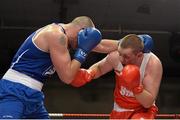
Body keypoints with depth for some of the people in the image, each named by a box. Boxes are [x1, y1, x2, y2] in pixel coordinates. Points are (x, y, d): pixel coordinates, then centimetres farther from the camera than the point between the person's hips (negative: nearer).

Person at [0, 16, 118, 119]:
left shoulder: (62, 33, 14)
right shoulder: (56, 35, -16)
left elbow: (100, 45, 24)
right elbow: (67, 76, -15)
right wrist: (83, 50, -7)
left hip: (31, 95, 10)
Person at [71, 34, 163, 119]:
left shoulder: (153, 64, -25)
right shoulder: (115, 56, -18)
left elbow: (148, 103, -23)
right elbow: (99, 68, 6)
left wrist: (136, 87, -39)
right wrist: (87, 74, -14)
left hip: (143, 109, -3)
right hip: (120, 109, 3)